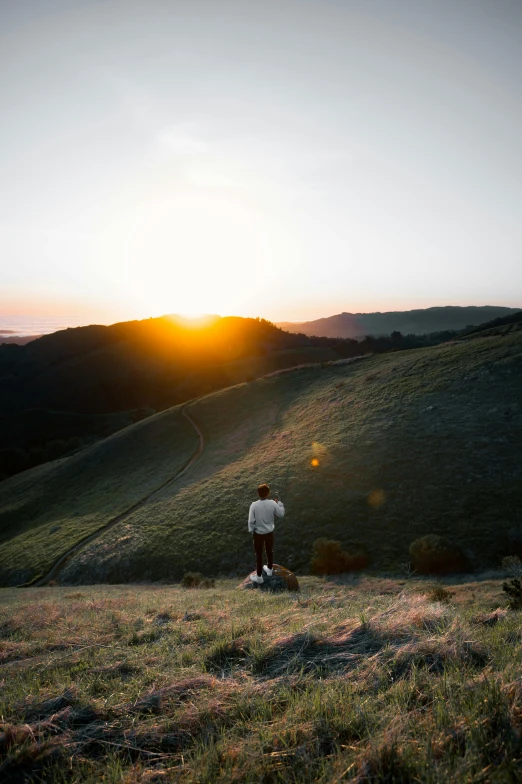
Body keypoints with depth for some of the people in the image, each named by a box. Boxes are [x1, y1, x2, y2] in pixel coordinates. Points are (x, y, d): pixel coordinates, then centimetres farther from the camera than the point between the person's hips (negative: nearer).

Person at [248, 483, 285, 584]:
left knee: (259, 554, 12)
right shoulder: (272, 503, -17)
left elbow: (251, 521, -17)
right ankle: (269, 570, 45)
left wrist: (251, 531, 0)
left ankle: (259, 577, 24)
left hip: (258, 533, -2)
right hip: (269, 532, 3)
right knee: (269, 551, 25)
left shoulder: (254, 505, -23)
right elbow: (281, 514, -1)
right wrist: (278, 501, 5)